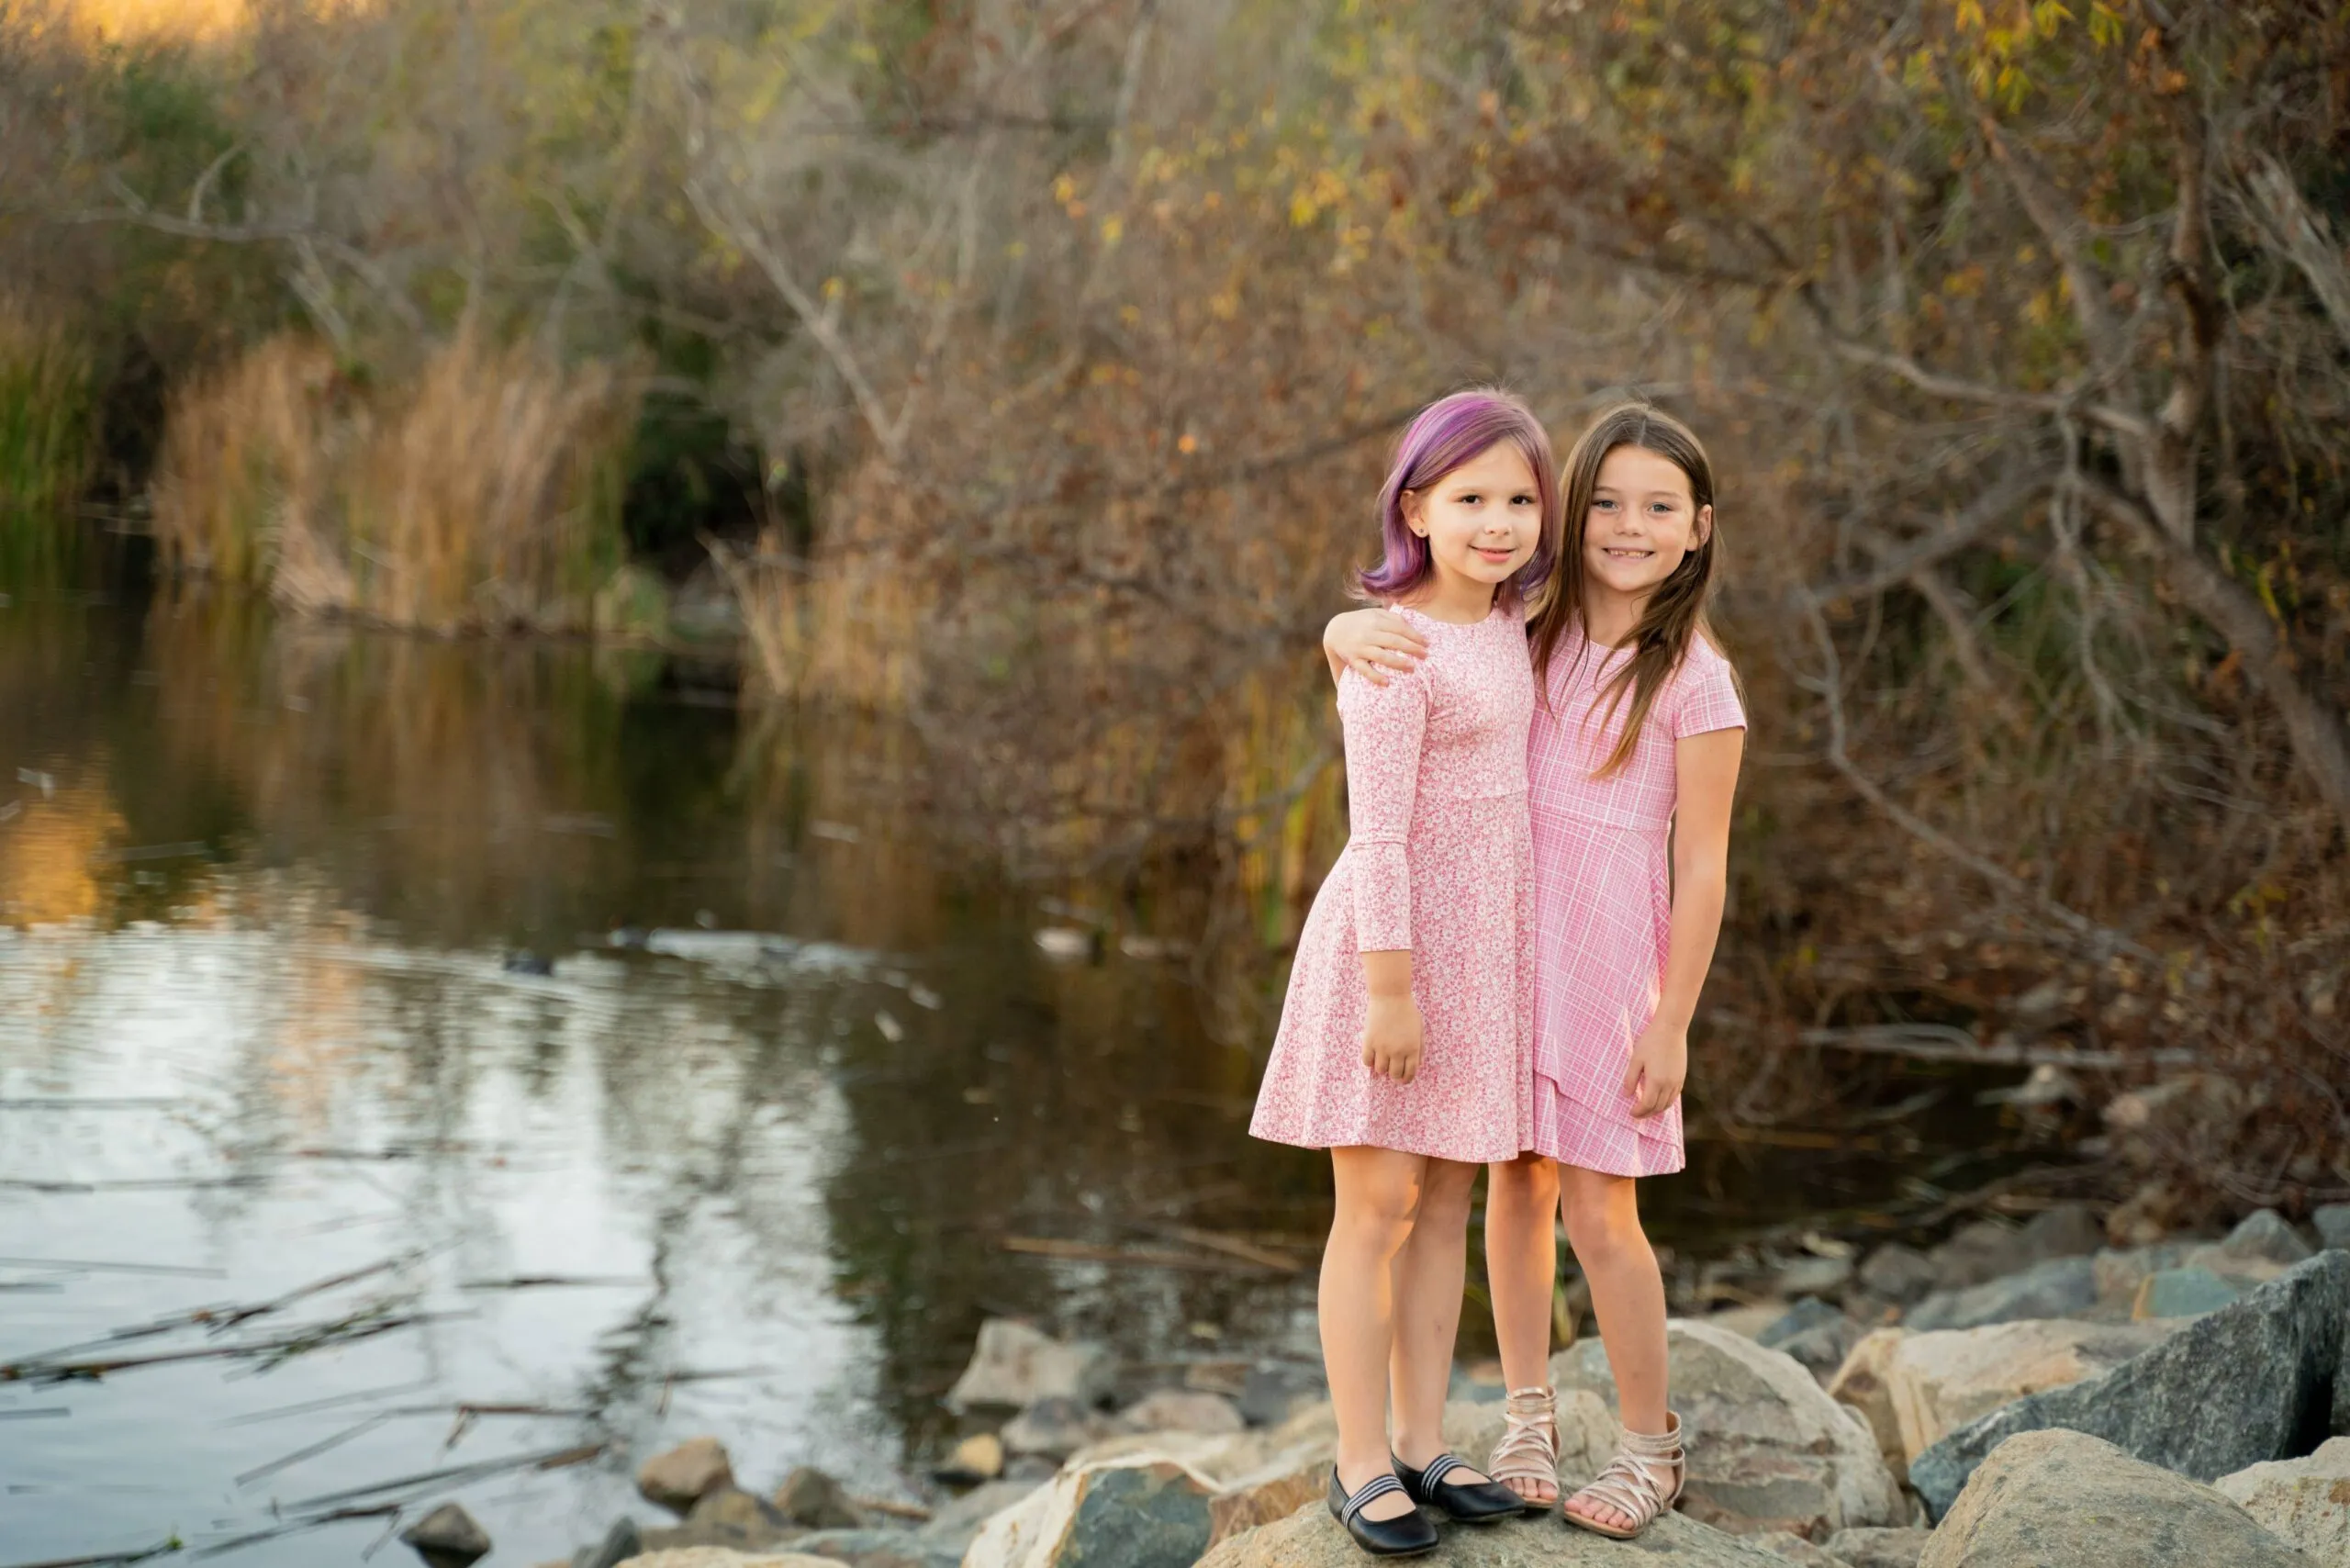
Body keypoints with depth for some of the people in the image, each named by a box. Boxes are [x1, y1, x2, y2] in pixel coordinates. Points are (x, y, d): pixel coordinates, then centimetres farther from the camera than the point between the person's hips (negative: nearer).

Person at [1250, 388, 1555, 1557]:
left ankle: (1424, 1444, 19)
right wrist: (1391, 987, -19)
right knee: (1380, 1203, -1)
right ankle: (1362, 1460, 8)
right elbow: (1378, 832, -17)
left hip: (1483, 944, 8)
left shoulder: (1502, 625, 9)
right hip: (1394, 942, -8)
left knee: (1448, 1200, 11)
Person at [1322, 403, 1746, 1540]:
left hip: (1609, 954, -4)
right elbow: (1348, 636, 4)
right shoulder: (1532, 637, 3)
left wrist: (1671, 1025, -8)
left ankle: (1651, 1446, 19)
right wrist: (1360, 632, -21)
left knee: (1598, 1212, 1)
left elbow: (1702, 867, -7)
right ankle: (1527, 1415, 27)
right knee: (1517, 1182, 11)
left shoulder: (1696, 681, -8)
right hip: (1505, 935, 4)